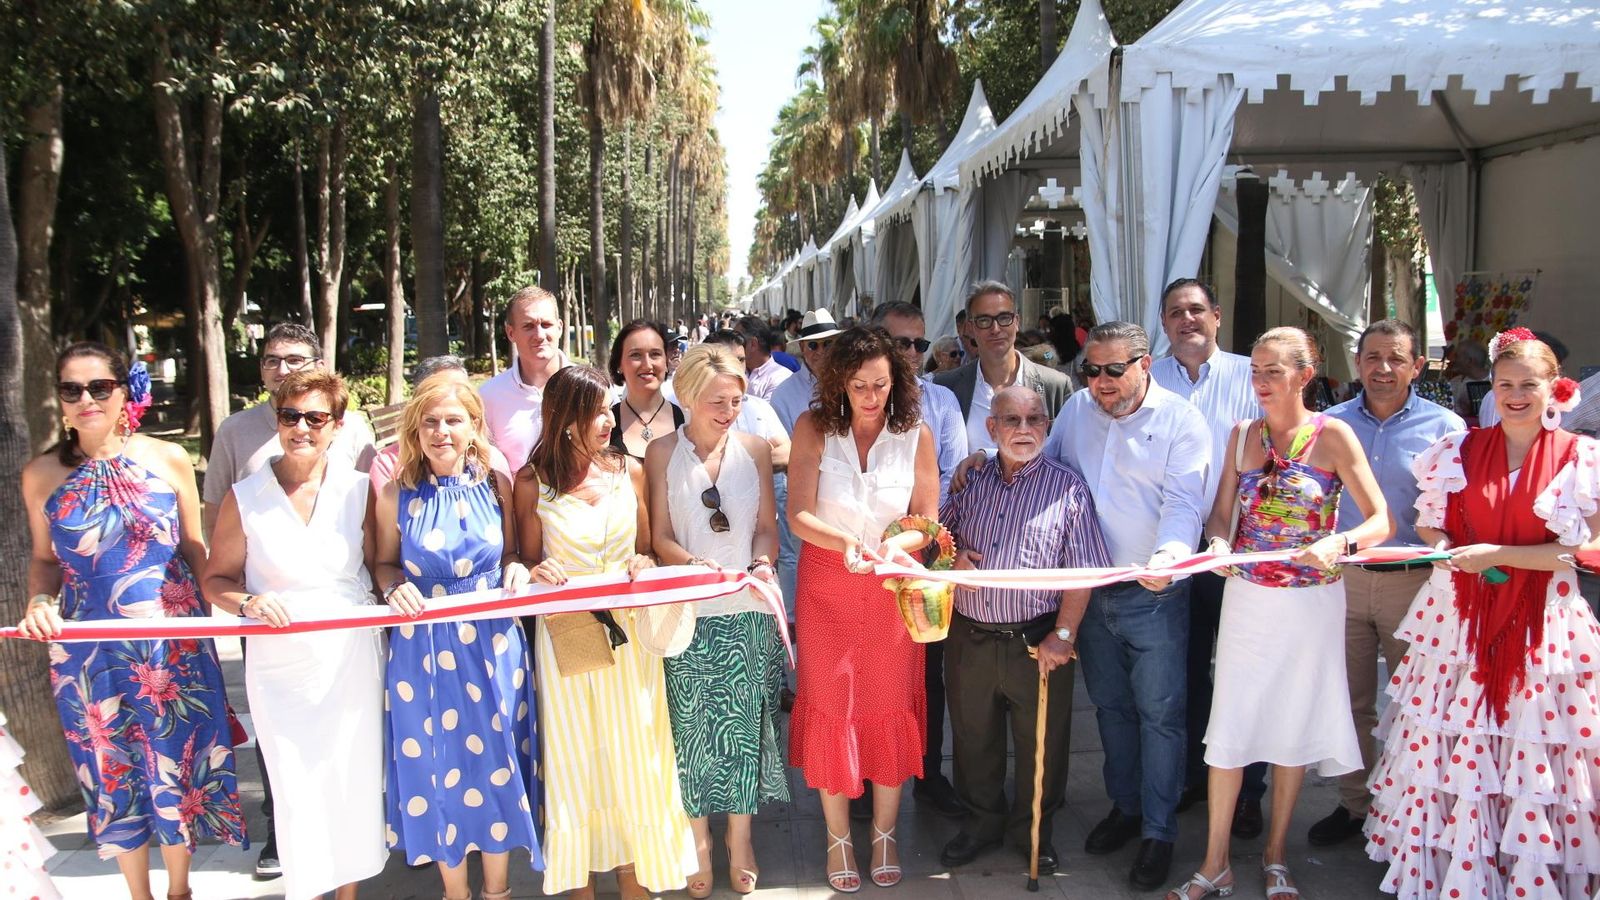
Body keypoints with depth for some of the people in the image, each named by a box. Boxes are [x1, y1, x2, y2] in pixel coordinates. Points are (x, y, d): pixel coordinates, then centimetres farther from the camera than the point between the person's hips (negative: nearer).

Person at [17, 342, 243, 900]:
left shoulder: (169, 459, -4)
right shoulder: (42, 475, -1)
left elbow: (195, 549, 4)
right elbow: (44, 559, 8)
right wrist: (40, 602, -12)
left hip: (174, 647, -1)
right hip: (89, 654, 1)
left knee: (177, 763, 10)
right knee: (114, 772, 13)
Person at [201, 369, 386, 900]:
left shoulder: (359, 489, 1)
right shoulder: (244, 498, -1)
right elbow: (216, 579, 5)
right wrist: (248, 602, -15)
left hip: (352, 658, 1)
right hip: (279, 664, -1)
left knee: (355, 782, 8)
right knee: (295, 790, 3)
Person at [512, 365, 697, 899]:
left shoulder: (629, 471, 2)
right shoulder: (533, 481, -5)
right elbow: (530, 562, 4)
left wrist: (642, 565, -9)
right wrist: (539, 573, -18)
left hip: (627, 630, 2)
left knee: (632, 754, 7)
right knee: (576, 756, 8)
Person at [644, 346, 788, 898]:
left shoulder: (755, 449, 6)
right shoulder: (663, 453, 1)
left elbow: (767, 526, 7)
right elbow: (660, 535, -1)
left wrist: (763, 564, -13)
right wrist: (694, 564, -19)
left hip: (749, 609, 1)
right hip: (688, 610, -1)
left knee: (744, 725, 7)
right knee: (692, 726, 4)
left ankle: (740, 842, 22)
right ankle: (698, 842, 20)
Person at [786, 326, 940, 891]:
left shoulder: (915, 434, -8)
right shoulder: (814, 427, -10)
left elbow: (928, 523, -5)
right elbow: (798, 515, -14)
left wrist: (898, 544, -26)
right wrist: (844, 541, -31)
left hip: (892, 586, 1)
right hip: (827, 585, 0)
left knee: (891, 707, 10)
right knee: (830, 707, 8)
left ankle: (885, 834, 29)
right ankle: (838, 837, 25)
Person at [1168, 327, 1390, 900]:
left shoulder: (1332, 435, -8)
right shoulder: (1243, 435, 2)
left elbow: (1382, 520, -11)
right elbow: (1221, 514, 5)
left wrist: (1340, 544, -30)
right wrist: (1219, 544, -17)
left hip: (1312, 601, -2)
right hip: (1247, 598, 2)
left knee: (1294, 726, 10)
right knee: (1229, 726, 2)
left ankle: (1276, 854, 28)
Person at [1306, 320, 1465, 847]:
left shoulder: (1445, 428, -1)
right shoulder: (1332, 424, 5)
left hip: (1414, 582, -2)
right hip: (1344, 578, 2)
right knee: (1350, 701, 10)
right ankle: (1354, 804, 25)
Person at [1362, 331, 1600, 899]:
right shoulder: (1459, 450, 7)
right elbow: (1428, 526, 15)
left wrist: (1498, 554, -14)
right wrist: (1454, 552, -6)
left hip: (1541, 626, -2)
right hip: (1461, 617, 2)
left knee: (1531, 751, 1)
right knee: (1449, 744, 3)